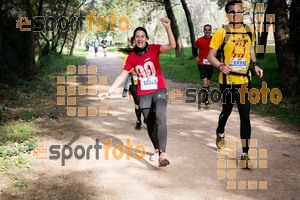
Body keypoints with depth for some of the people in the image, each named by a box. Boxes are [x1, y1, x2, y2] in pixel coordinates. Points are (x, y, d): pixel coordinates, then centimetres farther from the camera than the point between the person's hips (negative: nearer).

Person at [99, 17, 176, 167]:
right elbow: (122, 76, 4)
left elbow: (172, 46, -22)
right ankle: (157, 150, 27)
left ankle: (163, 154, -24)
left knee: (160, 118, -22)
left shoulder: (154, 49, -6)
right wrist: (109, 91, -2)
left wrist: (168, 28, -35)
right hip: (144, 95, 3)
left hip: (159, 91, -3)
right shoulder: (131, 57, 1)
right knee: (150, 124, 9)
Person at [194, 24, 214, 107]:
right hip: (201, 64, -2)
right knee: (204, 80, -13)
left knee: (208, 80, 14)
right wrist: (196, 56, 5)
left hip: (211, 64, 2)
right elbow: (194, 48, 14)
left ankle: (206, 97, 28)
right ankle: (206, 99, -7)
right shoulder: (199, 40, -4)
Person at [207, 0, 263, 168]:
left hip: (245, 80, 2)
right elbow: (211, 56, -6)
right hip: (227, 81, -2)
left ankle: (245, 155, 3)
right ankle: (220, 134, 49)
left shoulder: (249, 30, 3)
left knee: (245, 116, -3)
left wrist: (255, 65, 6)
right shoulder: (222, 32, -9)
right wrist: (221, 66, -25)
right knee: (227, 110, 17)